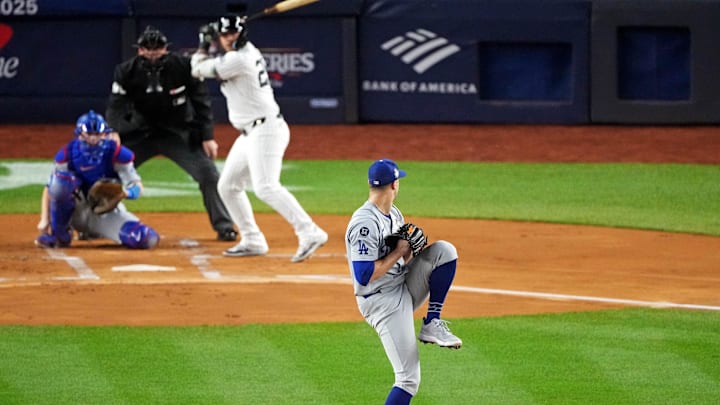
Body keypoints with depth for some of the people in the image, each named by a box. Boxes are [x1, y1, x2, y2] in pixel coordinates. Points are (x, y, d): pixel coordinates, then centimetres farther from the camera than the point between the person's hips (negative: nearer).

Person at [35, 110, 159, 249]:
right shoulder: (67, 155, -10)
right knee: (63, 179, -31)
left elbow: (137, 185, -10)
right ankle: (59, 235, -14)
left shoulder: (116, 154, -12)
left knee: (147, 239, -24)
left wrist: (125, 192, -34)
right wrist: (44, 220, -16)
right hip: (79, 213, 0)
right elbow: (50, 188, -5)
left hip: (108, 213, 0)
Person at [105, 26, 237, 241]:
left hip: (178, 133, -1)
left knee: (209, 174, -14)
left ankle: (224, 226, 1)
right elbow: (116, 110, -19)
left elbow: (201, 101, -8)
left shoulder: (183, 67, -16)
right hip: (141, 133, 1)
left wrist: (208, 137, -11)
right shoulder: (126, 72, -15)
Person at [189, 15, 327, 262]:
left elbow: (199, 70, -8)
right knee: (228, 186, 15)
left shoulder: (239, 59, -17)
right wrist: (207, 42, 21)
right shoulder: (248, 52, 11)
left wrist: (203, 46, 9)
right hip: (250, 133, 11)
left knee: (266, 187, -24)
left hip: (266, 129, -11)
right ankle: (252, 241, 18)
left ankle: (310, 233, -30)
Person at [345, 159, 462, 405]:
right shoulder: (365, 224, -21)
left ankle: (432, 325, -5)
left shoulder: (394, 214, 8)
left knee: (444, 251, -7)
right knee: (408, 379, -13)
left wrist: (411, 248, -6)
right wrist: (399, 252, -18)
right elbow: (364, 276, -27)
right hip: (383, 303, -8)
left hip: (404, 288, 8)